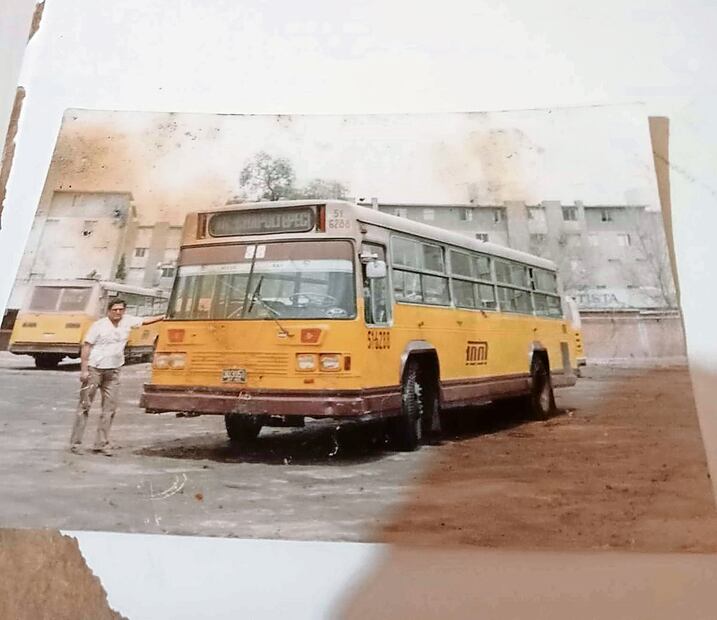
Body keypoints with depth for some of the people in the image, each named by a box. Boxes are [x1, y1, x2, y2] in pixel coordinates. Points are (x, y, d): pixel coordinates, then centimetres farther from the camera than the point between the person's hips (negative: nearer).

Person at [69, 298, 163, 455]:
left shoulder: (127, 321, 3)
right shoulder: (99, 325, -10)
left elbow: (145, 320, 18)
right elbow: (86, 346, -9)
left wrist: (163, 317, 10)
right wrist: (83, 370, -14)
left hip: (113, 372, 5)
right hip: (94, 370, -5)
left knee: (110, 408, 5)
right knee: (85, 405, 1)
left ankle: (101, 444, 13)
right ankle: (75, 443, 8)